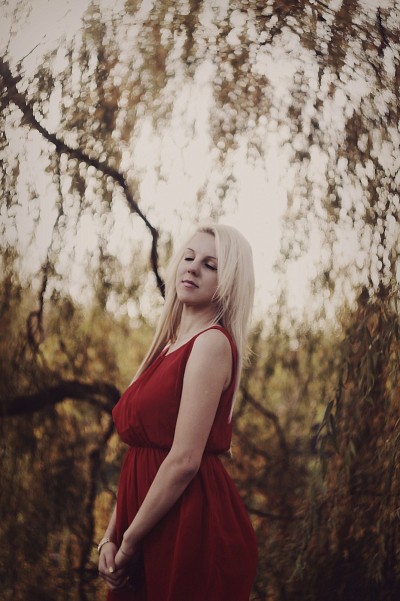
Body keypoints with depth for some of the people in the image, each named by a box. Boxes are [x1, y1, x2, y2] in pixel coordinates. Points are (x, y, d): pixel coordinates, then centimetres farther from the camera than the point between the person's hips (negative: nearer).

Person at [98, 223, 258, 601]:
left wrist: (129, 541, -12)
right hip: (151, 533, 8)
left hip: (192, 526, -8)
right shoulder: (169, 347, 11)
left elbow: (184, 460, -20)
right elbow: (140, 456, 11)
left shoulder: (212, 342, -14)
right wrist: (110, 537, 5)